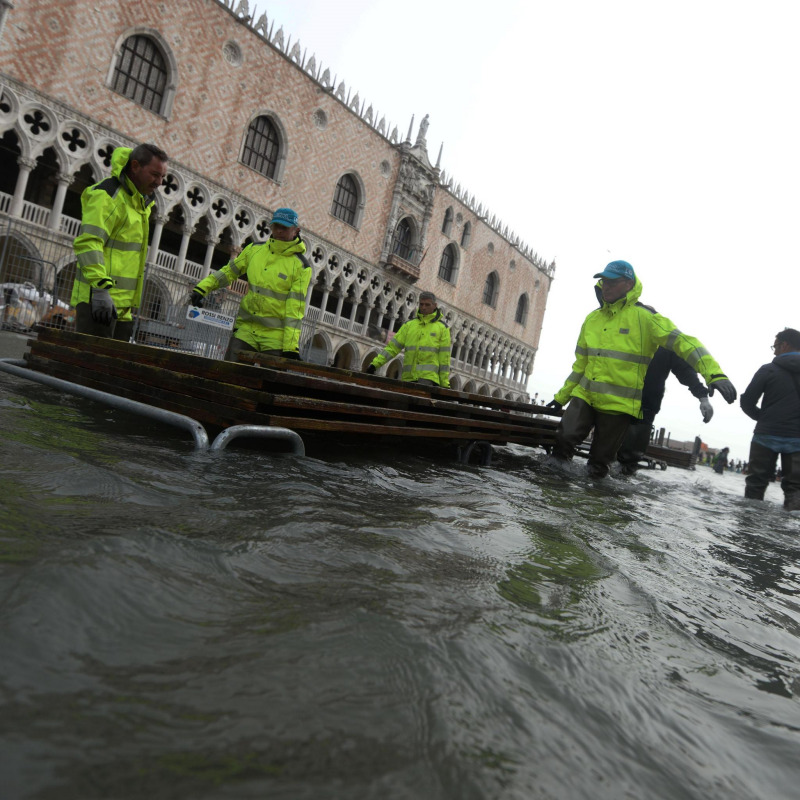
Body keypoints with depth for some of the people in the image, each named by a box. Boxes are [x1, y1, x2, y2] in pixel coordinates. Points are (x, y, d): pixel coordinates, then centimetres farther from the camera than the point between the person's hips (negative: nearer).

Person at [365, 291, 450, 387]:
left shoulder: (442, 328, 9)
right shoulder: (409, 324, 17)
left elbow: (445, 358, 5)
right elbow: (393, 347, 14)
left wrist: (445, 384, 1)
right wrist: (375, 363, 4)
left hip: (428, 377, -4)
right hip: (408, 377, 4)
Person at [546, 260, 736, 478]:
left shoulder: (643, 317, -7)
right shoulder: (592, 319, 10)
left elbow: (683, 342, -16)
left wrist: (714, 373, -30)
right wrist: (561, 396, 21)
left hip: (619, 403, -4)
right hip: (584, 395, 4)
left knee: (599, 461, 1)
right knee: (565, 436, -16)